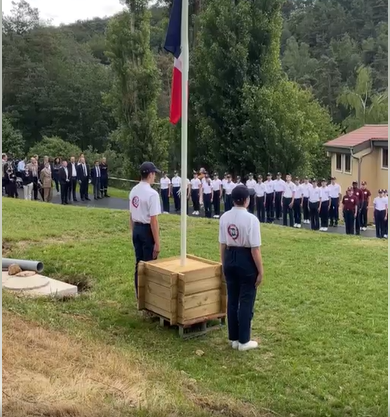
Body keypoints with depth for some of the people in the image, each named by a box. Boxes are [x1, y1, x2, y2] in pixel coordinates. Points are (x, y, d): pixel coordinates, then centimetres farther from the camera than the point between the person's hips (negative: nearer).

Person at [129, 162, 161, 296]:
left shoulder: (133, 191, 7)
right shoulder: (152, 193, -19)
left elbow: (131, 215, 13)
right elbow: (153, 220, -21)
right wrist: (157, 242, -18)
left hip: (136, 229, 8)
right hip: (147, 230, -8)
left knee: (139, 263, 16)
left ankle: (139, 294, 25)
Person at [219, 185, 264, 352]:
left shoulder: (224, 217, -1)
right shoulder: (251, 219, -17)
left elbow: (222, 244, 4)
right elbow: (255, 249, -17)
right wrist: (260, 271, -8)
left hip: (230, 259, 6)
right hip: (246, 261, -5)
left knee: (232, 300, 16)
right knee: (246, 301, 7)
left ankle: (233, 338, 26)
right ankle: (243, 341, 16)